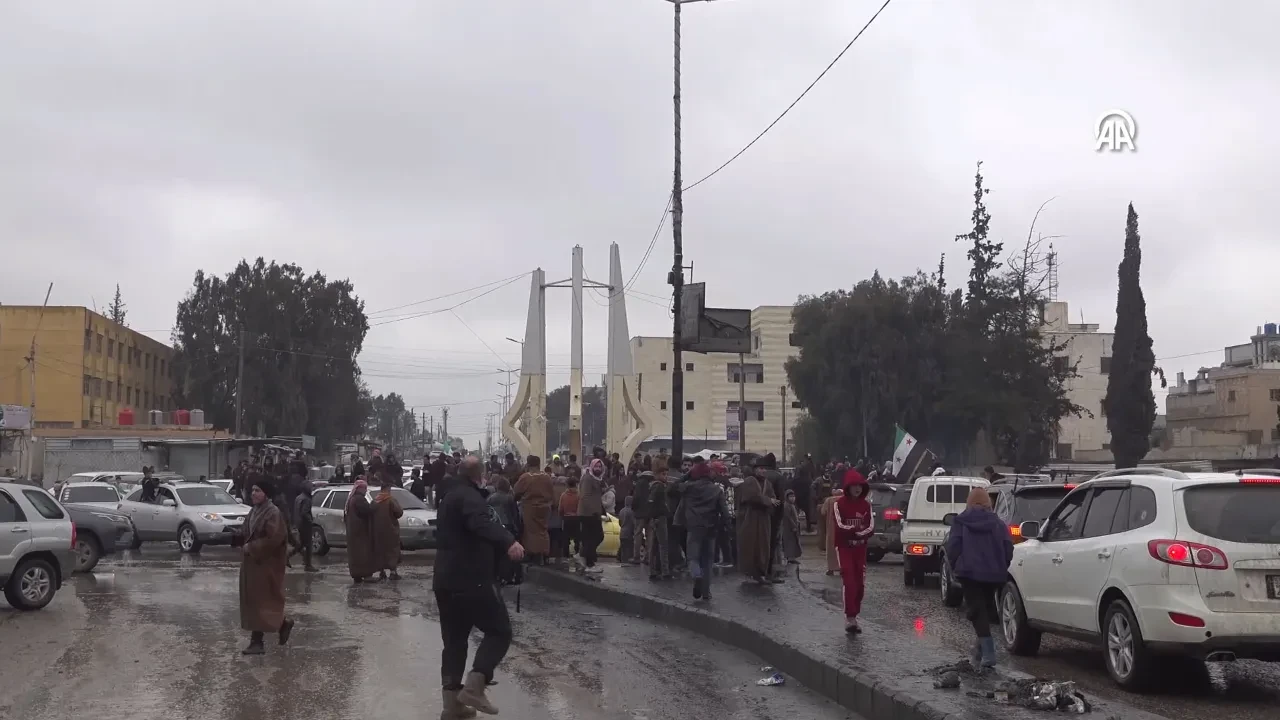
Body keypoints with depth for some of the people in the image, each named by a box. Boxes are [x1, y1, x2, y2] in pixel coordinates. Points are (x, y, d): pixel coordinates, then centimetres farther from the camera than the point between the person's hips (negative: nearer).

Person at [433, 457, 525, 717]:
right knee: (499, 631, -4)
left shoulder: (450, 496, 19)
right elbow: (482, 523, -36)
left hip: (446, 580, 9)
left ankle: (452, 702, 10)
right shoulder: (469, 496, -12)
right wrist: (509, 542, -52)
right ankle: (474, 686, -18)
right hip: (470, 579, -9)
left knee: (454, 640, 12)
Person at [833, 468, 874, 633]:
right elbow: (840, 526, -16)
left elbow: (871, 527, -4)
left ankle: (854, 616, 16)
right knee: (849, 583, -13)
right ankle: (850, 618, -12)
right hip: (844, 547, -4)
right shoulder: (839, 504, -6)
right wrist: (859, 531, -17)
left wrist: (854, 532, -19)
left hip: (860, 548, 4)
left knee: (860, 585, 5)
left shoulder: (866, 505, 5)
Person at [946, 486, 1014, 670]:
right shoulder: (998, 523, 8)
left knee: (978, 612, -5)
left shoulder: (961, 522, 0)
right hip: (994, 574, 4)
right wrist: (1001, 569, 14)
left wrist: (957, 567, 7)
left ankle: (988, 654, -16)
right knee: (988, 609, 19)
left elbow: (952, 548, -6)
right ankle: (982, 649, 24)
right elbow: (1008, 549, 3)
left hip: (969, 572, -4)